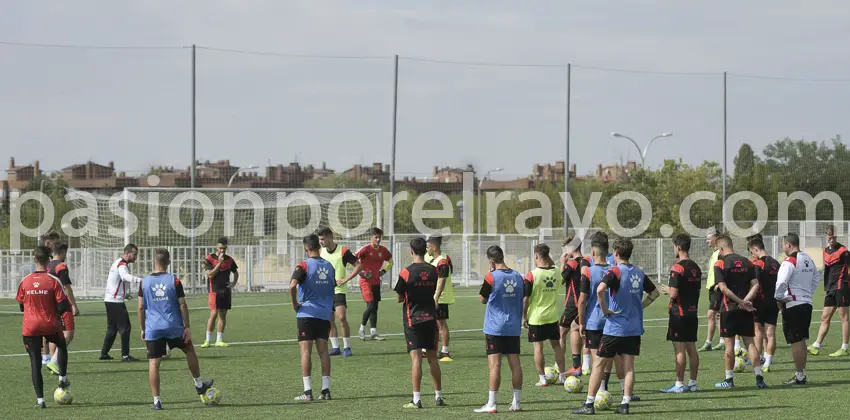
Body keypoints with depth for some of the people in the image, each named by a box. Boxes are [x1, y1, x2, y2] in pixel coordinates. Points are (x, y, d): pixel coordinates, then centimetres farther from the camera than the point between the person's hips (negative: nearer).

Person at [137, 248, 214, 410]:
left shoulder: (144, 282, 1)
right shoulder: (174, 281, -4)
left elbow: (141, 307, 3)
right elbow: (182, 305, -4)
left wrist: (142, 329, 12)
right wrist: (187, 327, 3)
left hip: (153, 329, 0)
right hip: (174, 327, 0)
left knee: (153, 363, 2)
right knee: (189, 350, 23)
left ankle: (156, 401, -2)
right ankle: (199, 385, 35)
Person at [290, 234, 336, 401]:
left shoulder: (304, 266, -9)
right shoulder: (329, 266, 9)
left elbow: (292, 286, -23)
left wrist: (295, 304, -9)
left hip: (307, 313, -5)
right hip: (325, 314, 5)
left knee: (306, 350, -4)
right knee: (323, 351, 7)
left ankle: (307, 391, -8)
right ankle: (326, 389, 4)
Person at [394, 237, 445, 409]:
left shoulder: (406, 272, -11)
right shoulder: (433, 271, 2)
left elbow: (400, 298, -4)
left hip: (413, 319, -4)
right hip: (430, 317, 4)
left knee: (416, 358, -7)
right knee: (432, 358, 12)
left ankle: (417, 400, -10)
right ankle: (439, 396, 17)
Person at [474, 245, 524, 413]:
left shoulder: (491, 277, -11)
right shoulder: (518, 276, 4)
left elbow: (483, 299, 2)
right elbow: (522, 300, 13)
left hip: (495, 328, -5)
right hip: (514, 328, 5)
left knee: (495, 364, -5)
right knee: (515, 363, 6)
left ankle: (491, 404, -5)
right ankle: (516, 403, 10)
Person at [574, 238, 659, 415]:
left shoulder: (615, 272, -12)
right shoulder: (639, 273, 8)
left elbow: (600, 289, -30)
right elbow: (654, 293, 20)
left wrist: (605, 309, -18)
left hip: (615, 326, -5)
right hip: (634, 328, 5)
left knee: (599, 364, 2)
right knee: (629, 367, 6)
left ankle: (589, 404, 1)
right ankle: (625, 404, 3)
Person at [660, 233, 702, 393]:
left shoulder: (677, 268, -15)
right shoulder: (696, 268, 11)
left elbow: (674, 293, -20)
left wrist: (667, 290, 2)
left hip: (679, 314, -8)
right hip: (693, 313, 8)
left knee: (680, 350, -6)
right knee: (691, 348, 10)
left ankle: (679, 384, -5)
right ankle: (692, 383, 13)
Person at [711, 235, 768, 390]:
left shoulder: (720, 264, -7)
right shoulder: (746, 262, 9)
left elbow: (723, 288, -15)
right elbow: (755, 284, 1)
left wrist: (740, 302, -13)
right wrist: (746, 300, -8)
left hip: (729, 308, -4)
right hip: (746, 310, 4)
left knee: (729, 343, 3)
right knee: (750, 342, 6)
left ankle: (729, 379, 8)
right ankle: (759, 377, -1)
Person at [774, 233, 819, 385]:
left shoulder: (789, 262, -15)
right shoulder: (809, 260, 11)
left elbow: (781, 283, -23)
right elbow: (816, 278, 24)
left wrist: (779, 298, -7)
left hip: (793, 305, -8)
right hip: (807, 303, 8)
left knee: (796, 342, -3)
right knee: (802, 340, 16)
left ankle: (799, 376, -1)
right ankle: (802, 373, 21)